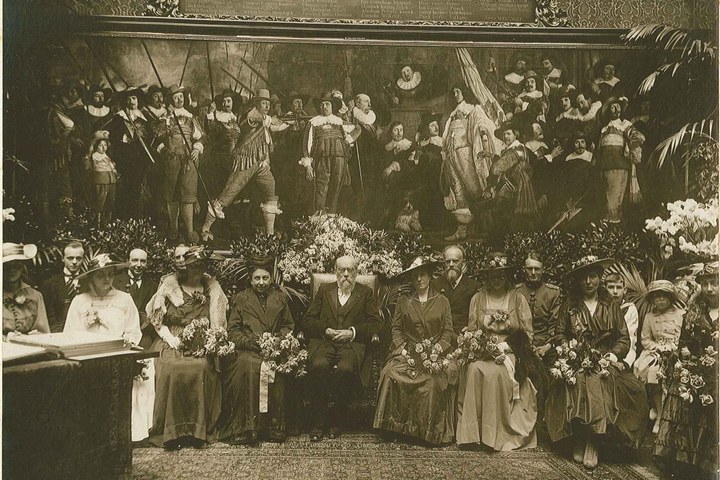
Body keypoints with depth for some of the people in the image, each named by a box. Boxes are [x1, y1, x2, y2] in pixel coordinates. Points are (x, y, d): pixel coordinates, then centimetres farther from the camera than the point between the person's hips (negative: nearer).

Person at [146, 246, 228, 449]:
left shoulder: (212, 287, 10)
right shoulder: (170, 283, 6)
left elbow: (217, 323, 10)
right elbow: (157, 317, 6)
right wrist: (169, 337, -7)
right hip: (172, 341, 0)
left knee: (201, 367, -29)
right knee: (172, 368, -30)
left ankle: (199, 430, -19)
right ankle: (170, 430, -21)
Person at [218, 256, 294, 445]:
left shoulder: (280, 298, 18)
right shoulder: (241, 299, 14)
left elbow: (288, 326, 19)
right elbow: (232, 330, 8)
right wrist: (252, 341, -9)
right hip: (247, 349, -1)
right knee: (249, 366, -34)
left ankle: (274, 426, -24)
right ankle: (246, 425, -27)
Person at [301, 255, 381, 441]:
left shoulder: (366, 293, 17)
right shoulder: (324, 290, 21)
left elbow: (375, 325, 7)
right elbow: (308, 321, 13)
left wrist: (352, 332, -7)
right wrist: (325, 330, -5)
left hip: (352, 343, -1)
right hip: (323, 341, 1)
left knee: (344, 369, -33)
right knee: (318, 366, -32)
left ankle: (337, 420, -15)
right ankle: (317, 422, -20)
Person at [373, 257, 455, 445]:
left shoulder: (442, 301, 10)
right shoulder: (403, 301, 12)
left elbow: (448, 331, 6)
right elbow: (396, 329, 9)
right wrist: (403, 350, -7)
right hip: (408, 352, 1)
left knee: (431, 380, -32)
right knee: (391, 373, -29)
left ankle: (429, 431, -16)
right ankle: (397, 426, -16)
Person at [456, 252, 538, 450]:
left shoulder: (518, 299, 6)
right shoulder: (478, 298, 11)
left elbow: (527, 334, 3)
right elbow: (471, 331, 10)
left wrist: (504, 346, -11)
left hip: (509, 351, -1)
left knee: (495, 372, -33)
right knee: (474, 369, -31)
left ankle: (496, 433, -23)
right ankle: (473, 432, -25)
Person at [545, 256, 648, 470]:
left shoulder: (611, 307, 15)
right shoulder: (568, 306, 12)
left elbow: (624, 338, 13)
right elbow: (559, 335, 9)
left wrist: (614, 354, -4)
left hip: (604, 360, 1)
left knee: (601, 383, -32)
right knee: (581, 382, -32)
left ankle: (592, 443, -22)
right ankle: (579, 441, -17)